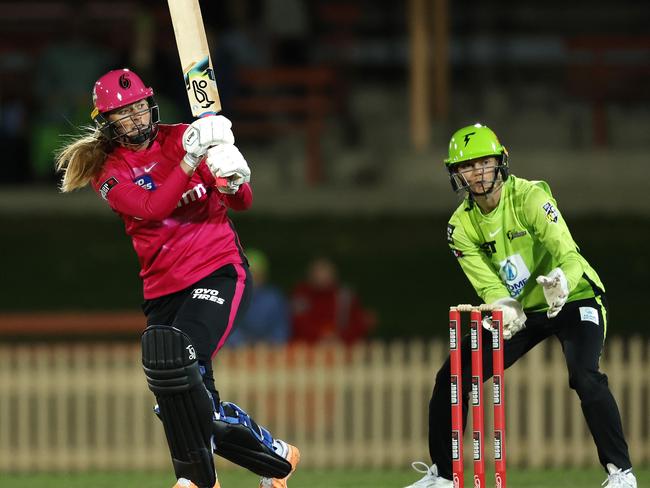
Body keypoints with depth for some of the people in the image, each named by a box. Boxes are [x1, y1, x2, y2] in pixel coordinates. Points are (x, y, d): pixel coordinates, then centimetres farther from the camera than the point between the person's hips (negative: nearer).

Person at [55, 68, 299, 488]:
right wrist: (191, 158, -27)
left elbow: (243, 203, -1)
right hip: (163, 289, 4)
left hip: (219, 270, -4)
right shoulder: (108, 173, 3)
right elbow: (152, 209, -17)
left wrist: (233, 182, -24)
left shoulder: (182, 138, 1)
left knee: (176, 365, -27)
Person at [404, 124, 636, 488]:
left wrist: (561, 282, -54)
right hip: (520, 311, 5)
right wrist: (504, 307, -36)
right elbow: (487, 284, -12)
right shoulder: (462, 226, -5)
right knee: (452, 378, -3)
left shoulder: (529, 197, -20)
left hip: (574, 298, -5)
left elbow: (567, 253, -30)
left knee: (585, 377, -30)